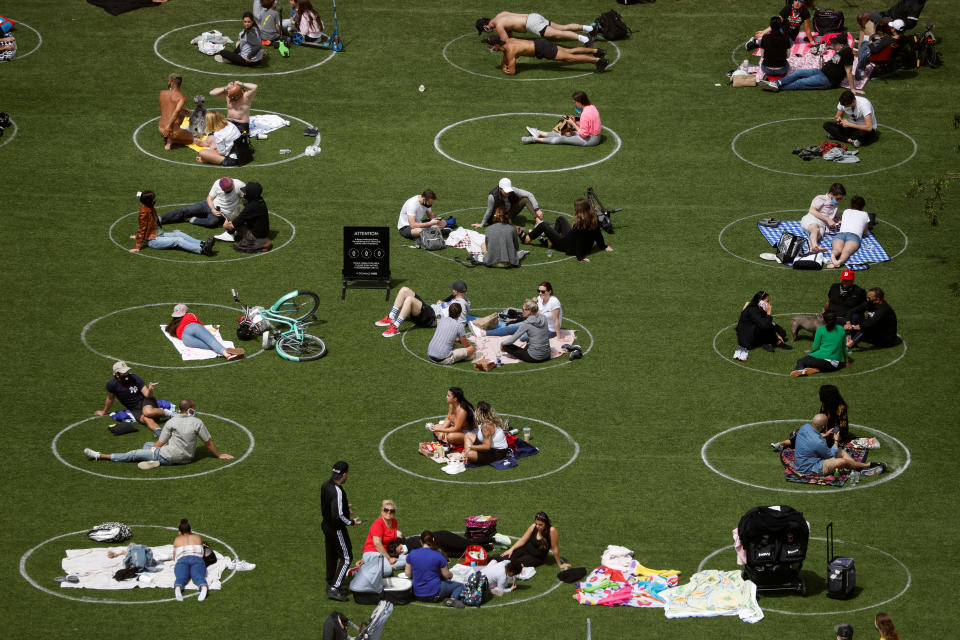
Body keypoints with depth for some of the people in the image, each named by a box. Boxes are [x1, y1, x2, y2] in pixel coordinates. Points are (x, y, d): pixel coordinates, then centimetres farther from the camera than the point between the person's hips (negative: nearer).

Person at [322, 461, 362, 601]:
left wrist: (344, 508, 22)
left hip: (326, 525, 9)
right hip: (337, 529, -9)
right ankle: (334, 589, -4)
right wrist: (351, 522, -13)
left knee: (331, 556, 23)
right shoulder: (337, 491, -28)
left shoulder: (325, 485, 0)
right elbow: (338, 515, -29)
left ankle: (331, 584, 36)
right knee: (346, 558, 0)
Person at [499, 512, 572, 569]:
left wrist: (559, 565, -12)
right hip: (526, 548, 3)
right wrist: (511, 549, -16)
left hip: (537, 558, -3)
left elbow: (555, 549, -20)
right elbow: (523, 540, -5)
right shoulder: (533, 527, -13)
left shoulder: (551, 531, -27)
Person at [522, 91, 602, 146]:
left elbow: (583, 134, -22)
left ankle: (535, 139, 0)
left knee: (562, 139, -4)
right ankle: (539, 133, 22)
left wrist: (573, 124, -11)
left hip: (590, 140, -9)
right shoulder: (591, 107, 4)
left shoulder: (585, 114, -26)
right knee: (563, 133, 14)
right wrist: (575, 122, 3)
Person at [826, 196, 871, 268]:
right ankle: (840, 262, -67)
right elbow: (865, 234, 38)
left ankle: (833, 255, -66)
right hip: (854, 235, -2)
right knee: (847, 251, -32)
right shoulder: (864, 214, 30)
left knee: (837, 249, -29)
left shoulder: (846, 211, 35)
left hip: (840, 233, 2)